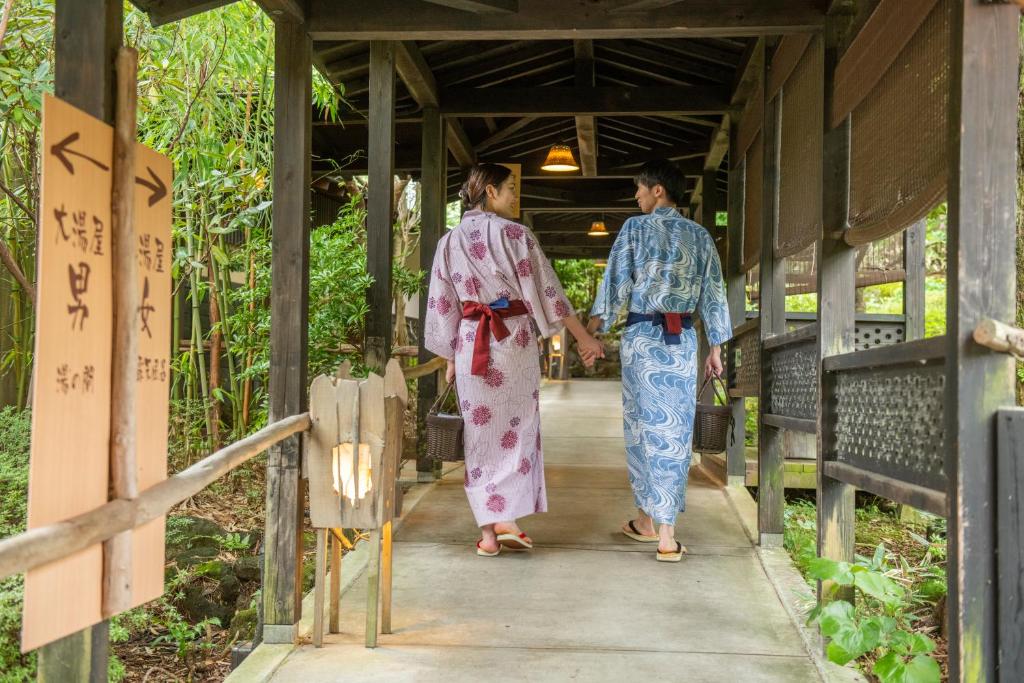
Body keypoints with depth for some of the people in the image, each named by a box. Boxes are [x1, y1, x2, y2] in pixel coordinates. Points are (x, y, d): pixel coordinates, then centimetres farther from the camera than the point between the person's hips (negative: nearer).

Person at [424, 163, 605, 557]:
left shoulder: (450, 242, 8)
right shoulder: (515, 234, -4)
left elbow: (442, 305, 9)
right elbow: (547, 291, -5)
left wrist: (450, 358, 16)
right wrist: (584, 337, 0)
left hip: (470, 344, 3)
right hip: (515, 340, -3)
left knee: (480, 434, 7)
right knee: (517, 429, 7)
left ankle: (487, 531, 8)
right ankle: (507, 519, 0)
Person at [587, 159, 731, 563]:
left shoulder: (635, 228, -1)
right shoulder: (700, 236, 8)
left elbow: (615, 285, -4)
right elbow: (713, 295, 7)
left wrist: (591, 332, 0)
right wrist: (716, 348, 12)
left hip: (642, 336, -2)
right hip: (683, 340, 2)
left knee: (645, 424, 8)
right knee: (675, 428, 3)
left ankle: (649, 520, 19)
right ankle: (665, 532, 2)